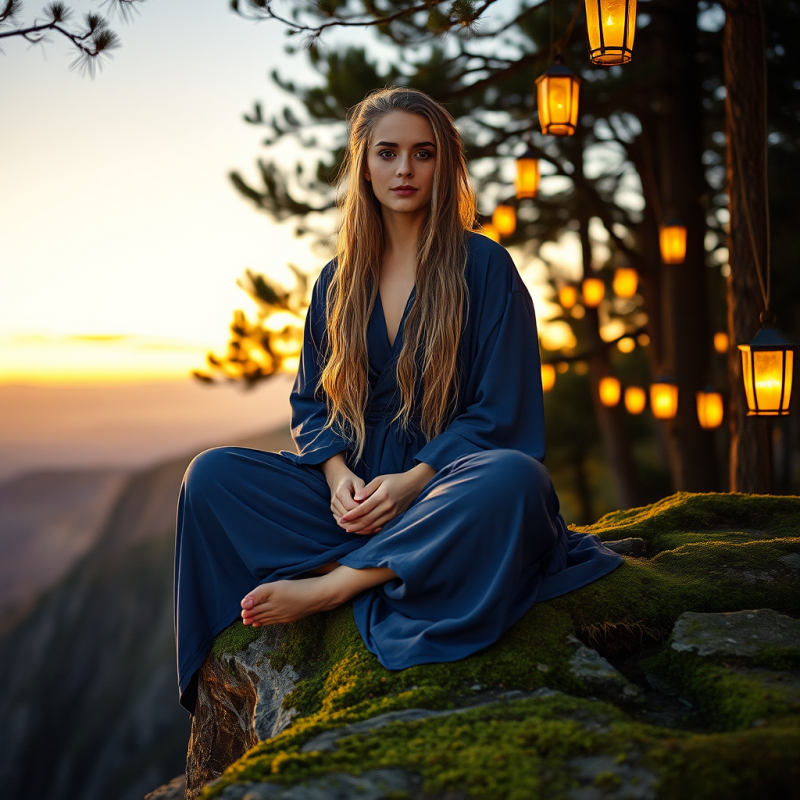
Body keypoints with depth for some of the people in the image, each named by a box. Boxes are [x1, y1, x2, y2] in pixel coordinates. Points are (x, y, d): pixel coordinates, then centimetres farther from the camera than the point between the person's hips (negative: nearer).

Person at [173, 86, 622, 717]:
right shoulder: (339, 279, 12)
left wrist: (411, 481, -19)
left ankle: (327, 588, -29)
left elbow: (501, 411, -6)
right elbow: (311, 401, 12)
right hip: (357, 486, 4)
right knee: (212, 475, -14)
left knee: (515, 480, -39)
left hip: (446, 484, -3)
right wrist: (339, 473, -10)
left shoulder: (485, 267, -1)